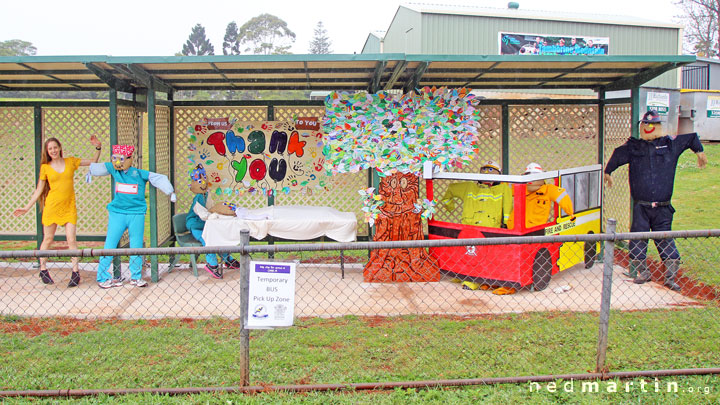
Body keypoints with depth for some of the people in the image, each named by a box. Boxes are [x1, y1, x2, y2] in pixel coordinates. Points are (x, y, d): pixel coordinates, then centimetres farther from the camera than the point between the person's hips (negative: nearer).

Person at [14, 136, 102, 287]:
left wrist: (98, 148, 0)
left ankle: (75, 272, -2)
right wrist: (27, 207, 7)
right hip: (52, 206, 0)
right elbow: (39, 190, 8)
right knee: (48, 239, 8)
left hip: (69, 207, 0)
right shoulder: (45, 167, 3)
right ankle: (43, 270, 24)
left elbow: (93, 162, 15)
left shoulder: (71, 161, 6)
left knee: (71, 239, -8)